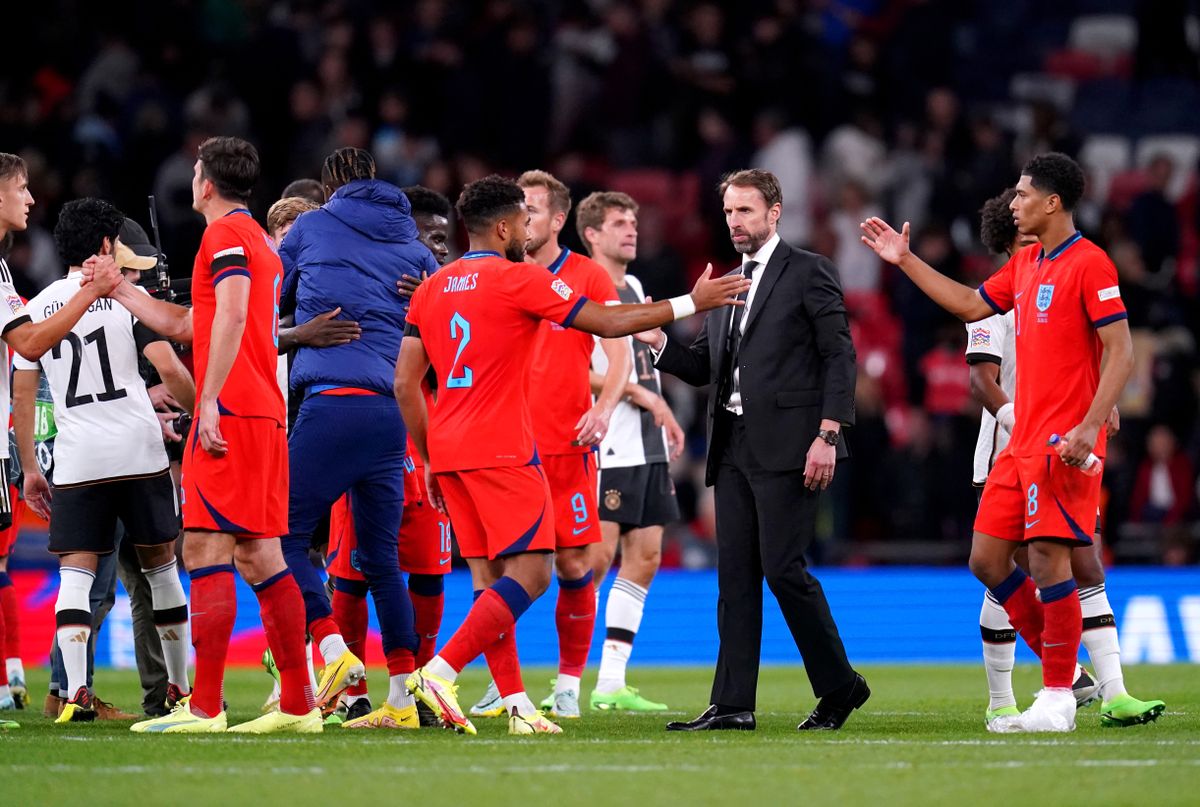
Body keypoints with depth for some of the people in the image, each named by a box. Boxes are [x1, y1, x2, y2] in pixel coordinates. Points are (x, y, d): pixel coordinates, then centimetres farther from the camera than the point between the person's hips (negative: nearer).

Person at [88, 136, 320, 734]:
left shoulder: (225, 233, -5)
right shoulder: (260, 241, 25)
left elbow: (230, 313, -20)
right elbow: (186, 325, 31)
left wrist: (209, 400, -24)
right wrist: (117, 287, 34)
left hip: (229, 412, -10)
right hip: (265, 414, 10)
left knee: (205, 548, -11)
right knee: (257, 556, 9)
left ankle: (205, 707, -16)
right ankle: (298, 704, 8)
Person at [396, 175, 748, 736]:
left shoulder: (431, 289, 13)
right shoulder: (520, 279, -7)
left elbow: (405, 384, 12)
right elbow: (608, 323, -4)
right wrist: (691, 303, 5)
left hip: (446, 452, 8)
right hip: (500, 451, -8)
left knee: (489, 578, 8)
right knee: (529, 573, -7)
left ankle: (515, 704, 3)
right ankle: (439, 671, -19)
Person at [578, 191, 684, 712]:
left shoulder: (634, 288, 17)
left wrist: (665, 415, 17)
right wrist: (637, 394, -18)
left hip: (648, 443, 9)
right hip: (608, 445, -9)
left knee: (645, 556, 6)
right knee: (597, 556, -11)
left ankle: (612, 683, 9)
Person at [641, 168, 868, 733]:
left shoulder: (808, 272, -1)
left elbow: (839, 355, -7)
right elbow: (703, 368, 20)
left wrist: (827, 435, -15)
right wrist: (659, 343, 0)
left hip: (787, 446, -7)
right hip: (734, 447, 7)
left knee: (783, 568, -10)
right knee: (736, 574, 3)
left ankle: (839, 686, 4)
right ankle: (733, 703, 3)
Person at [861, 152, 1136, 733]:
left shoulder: (1088, 264, -11)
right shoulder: (1026, 263, 15)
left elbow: (1121, 351, -15)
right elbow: (971, 305, 29)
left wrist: (1090, 425, -24)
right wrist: (905, 260, 28)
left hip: (1063, 445, -9)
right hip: (1021, 443, 9)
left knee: (1048, 559, -11)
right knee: (987, 559, 7)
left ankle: (1056, 703, -5)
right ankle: (1062, 671, 16)